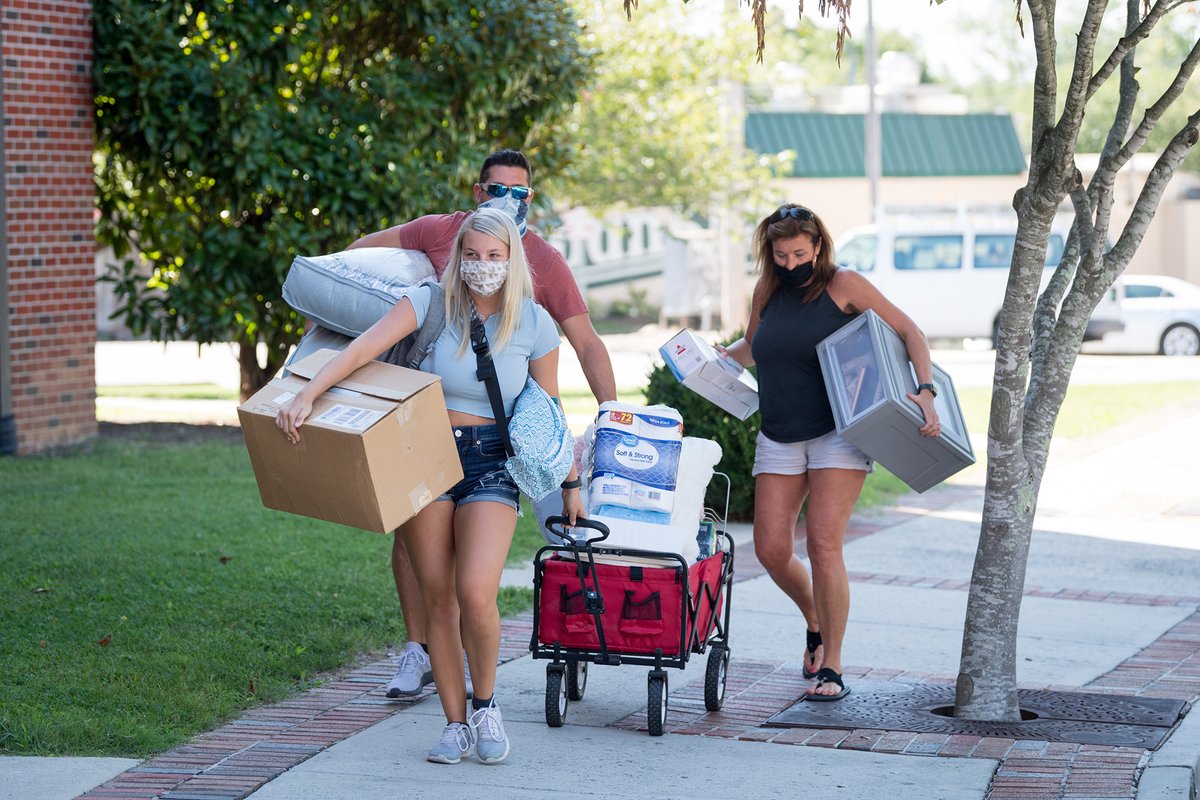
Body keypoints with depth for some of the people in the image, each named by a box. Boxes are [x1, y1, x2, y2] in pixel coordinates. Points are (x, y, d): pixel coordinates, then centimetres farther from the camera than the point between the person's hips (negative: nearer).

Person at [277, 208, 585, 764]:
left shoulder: (533, 323, -2)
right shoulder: (433, 302, -6)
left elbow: (549, 412, 9)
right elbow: (364, 348, -18)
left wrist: (570, 483, 14)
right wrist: (307, 395, -31)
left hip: (491, 464, -1)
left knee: (476, 595, -18)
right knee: (437, 600, 1)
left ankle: (485, 704, 7)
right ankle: (455, 724, 13)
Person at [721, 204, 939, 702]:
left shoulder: (843, 286, -5)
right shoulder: (767, 293, 9)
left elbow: (908, 331, -4)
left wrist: (925, 392, -17)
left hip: (837, 435, -5)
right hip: (779, 438, 5)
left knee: (823, 545, -14)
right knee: (771, 549, -3)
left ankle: (832, 668, -6)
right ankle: (816, 623, 27)